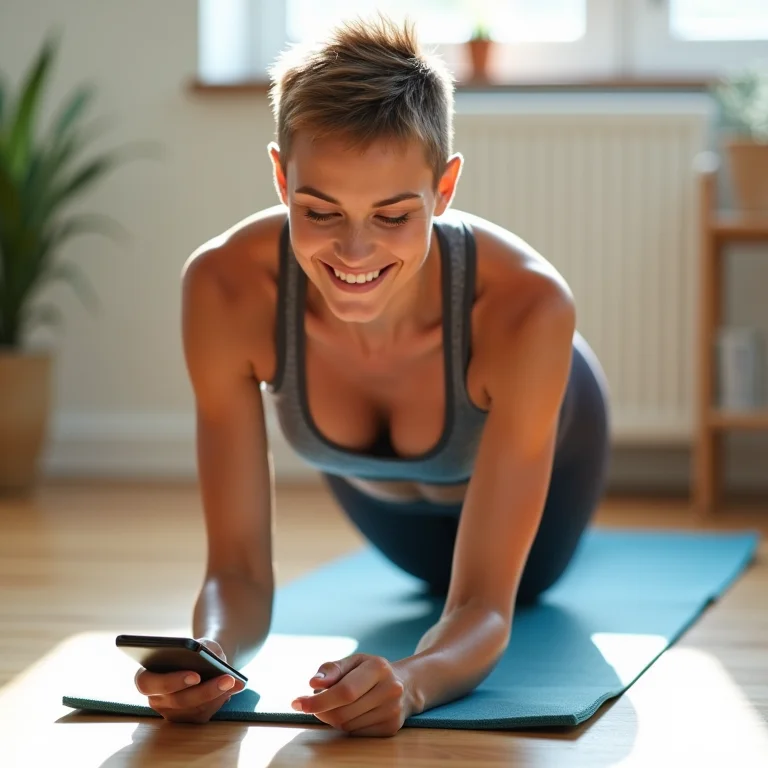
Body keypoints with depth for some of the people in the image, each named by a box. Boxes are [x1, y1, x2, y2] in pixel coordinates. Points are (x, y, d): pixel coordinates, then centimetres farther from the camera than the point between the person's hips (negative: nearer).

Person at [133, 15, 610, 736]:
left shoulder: (526, 305, -49)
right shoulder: (224, 286, -43)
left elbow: (487, 606, -45)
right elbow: (239, 570, -37)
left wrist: (412, 679, -67)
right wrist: (210, 652, -60)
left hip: (540, 437, -1)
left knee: (532, 575, 36)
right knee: (435, 567, 39)